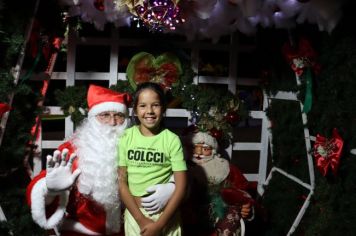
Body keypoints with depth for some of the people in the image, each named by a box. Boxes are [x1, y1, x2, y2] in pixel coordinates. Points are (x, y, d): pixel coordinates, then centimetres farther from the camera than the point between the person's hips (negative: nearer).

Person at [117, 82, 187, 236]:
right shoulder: (126, 137, -3)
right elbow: (121, 181, -3)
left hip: (166, 214, -1)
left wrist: (159, 223, -13)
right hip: (134, 212, 1)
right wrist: (141, 219, -11)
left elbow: (181, 186, -9)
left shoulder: (172, 139, -8)